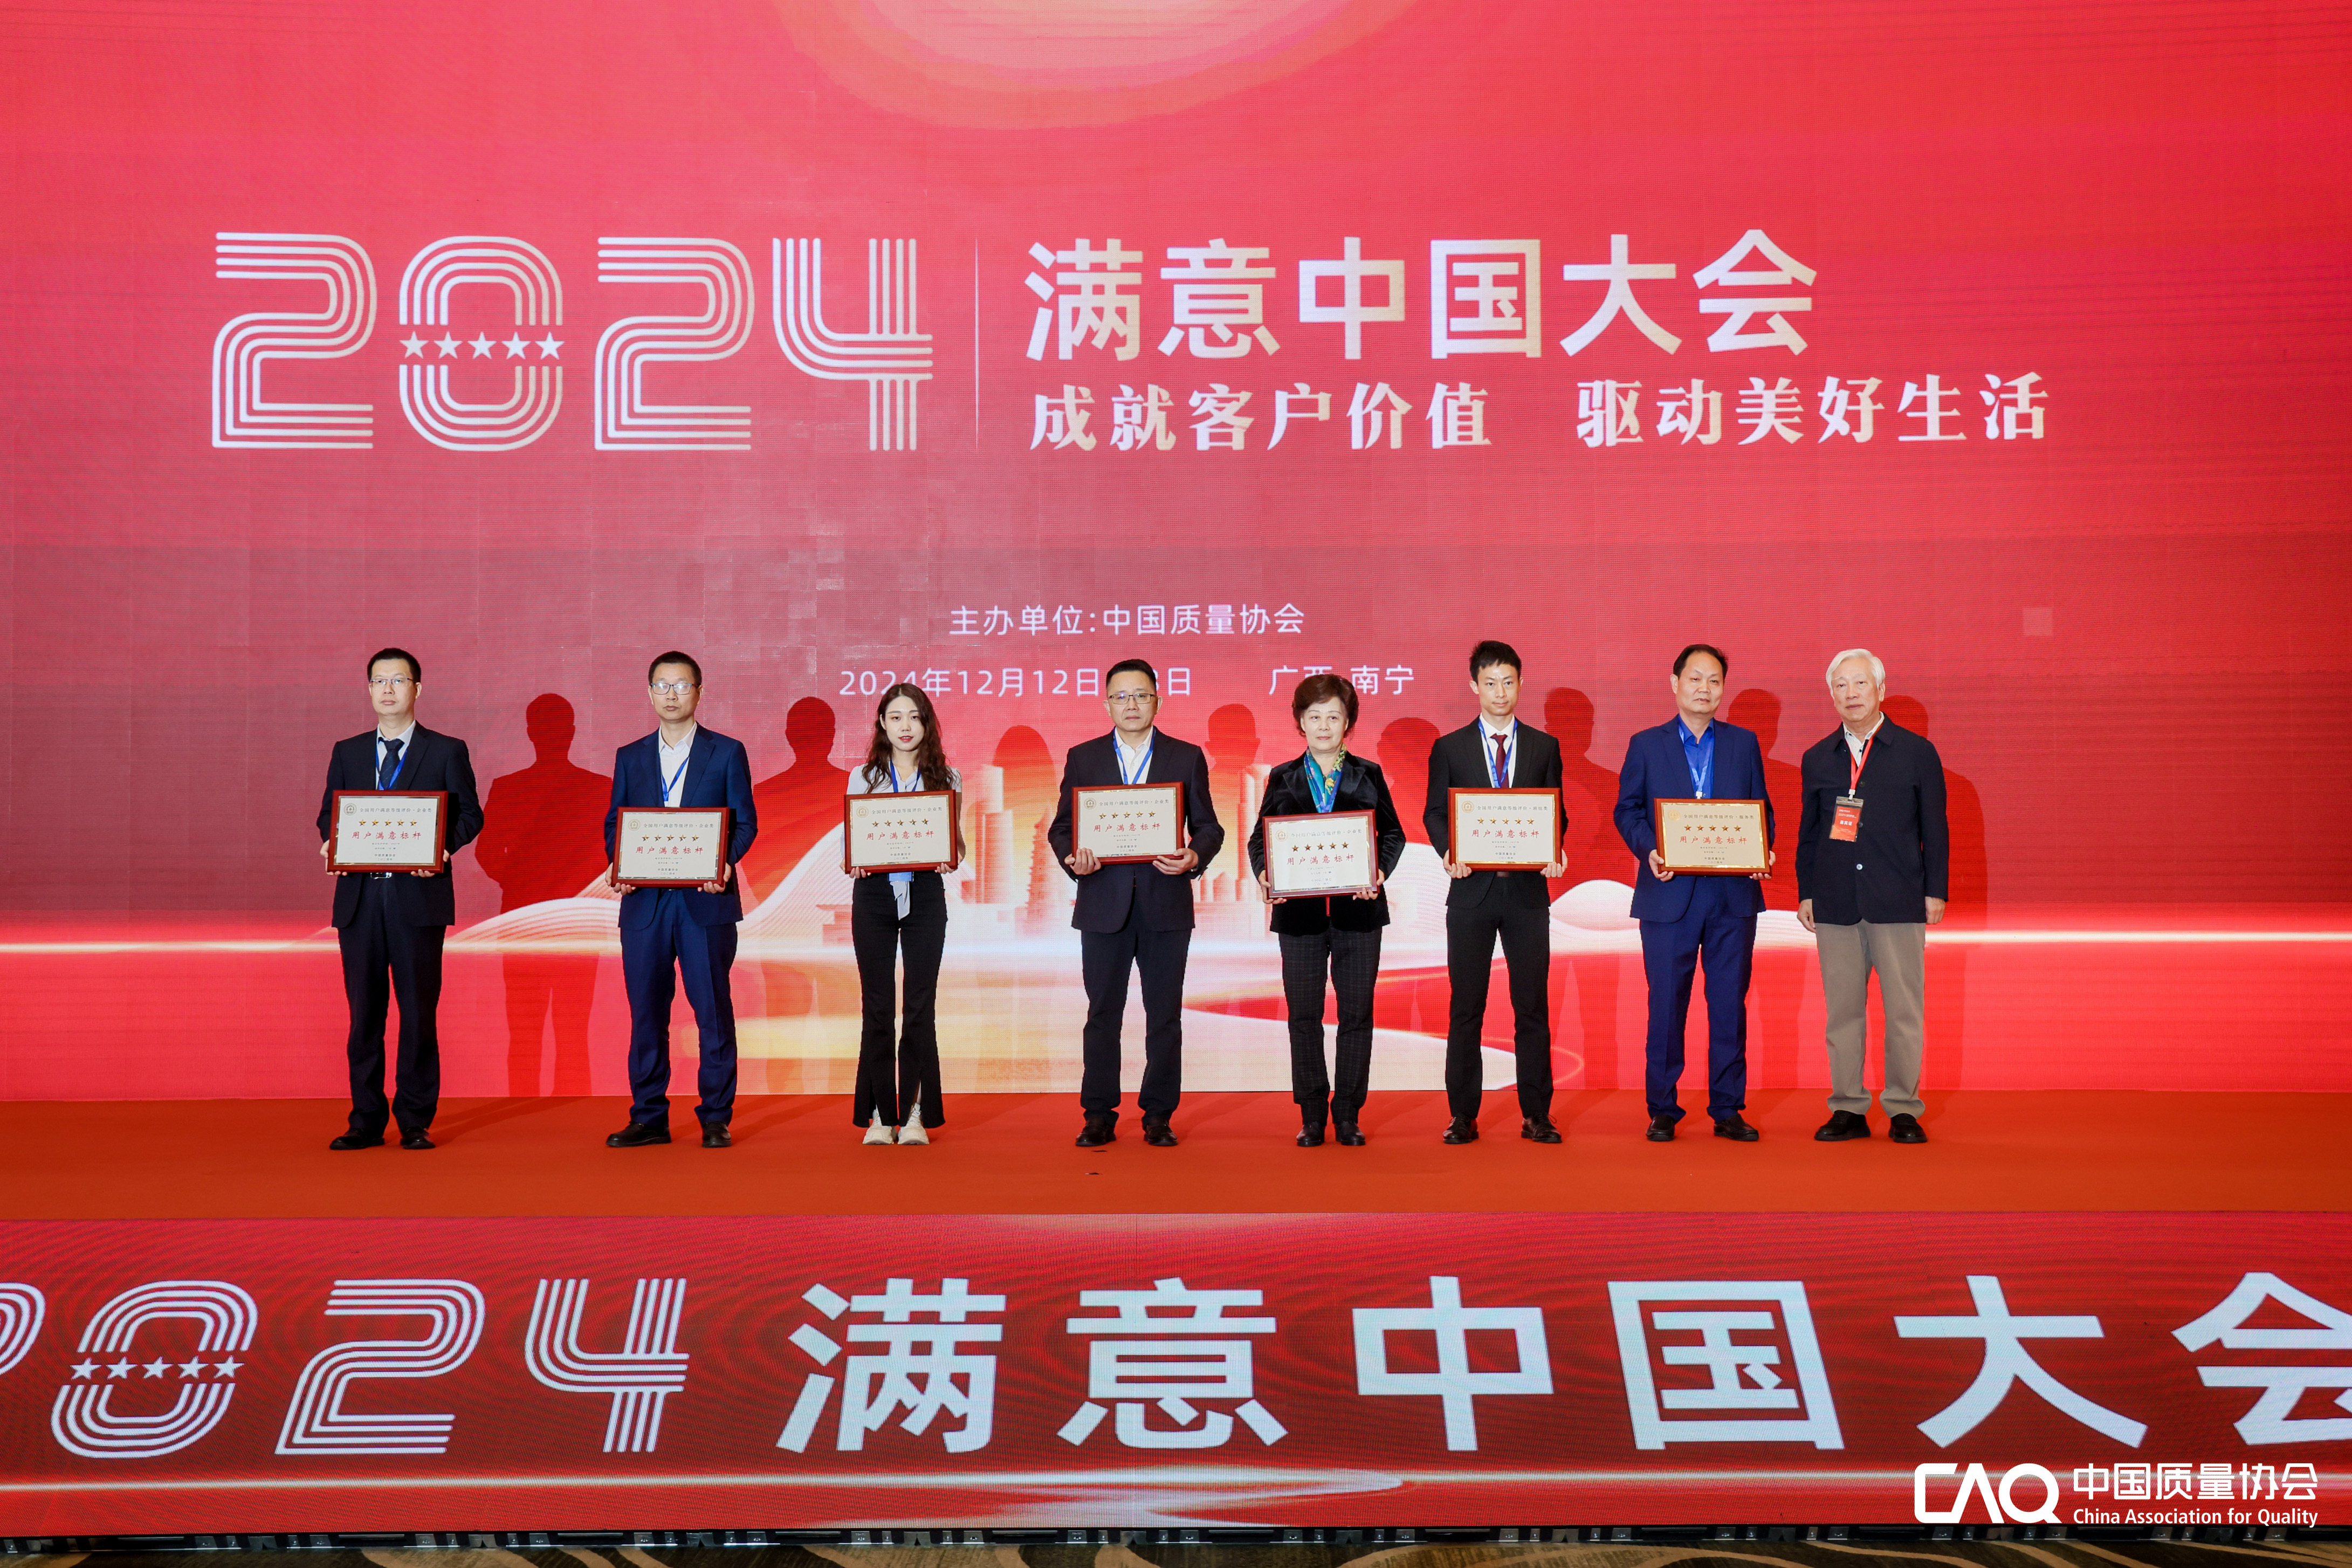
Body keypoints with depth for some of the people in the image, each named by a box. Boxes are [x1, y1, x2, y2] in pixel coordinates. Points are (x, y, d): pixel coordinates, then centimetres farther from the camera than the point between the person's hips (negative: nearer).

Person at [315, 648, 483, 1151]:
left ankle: (416, 1122, 8)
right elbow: (329, 813, 16)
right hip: (360, 896, 3)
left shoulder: (447, 751, 6)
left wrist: (443, 846, -16)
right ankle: (367, 1121, 13)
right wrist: (330, 843, -6)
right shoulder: (347, 753, 16)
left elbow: (469, 815, 3)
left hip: (419, 896, -3)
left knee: (419, 1011, 0)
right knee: (364, 1011, 5)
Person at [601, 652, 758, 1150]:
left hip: (706, 900, -2)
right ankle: (648, 1118, 13)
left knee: (713, 1011, 0)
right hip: (644, 900, 3)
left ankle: (716, 1119, 8)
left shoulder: (727, 752, 6)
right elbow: (614, 824, 13)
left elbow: (746, 822, 3)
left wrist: (725, 862, -15)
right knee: (646, 1012, 4)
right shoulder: (630, 758, 14)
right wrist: (618, 866, -6)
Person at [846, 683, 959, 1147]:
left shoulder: (946, 778, 6)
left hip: (925, 894, 0)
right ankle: (880, 1113, 8)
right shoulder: (863, 777, 7)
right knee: (877, 1006, 2)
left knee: (920, 1005, 0)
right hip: (874, 893, 0)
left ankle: (915, 1113, 6)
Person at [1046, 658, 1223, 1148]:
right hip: (1104, 904, 0)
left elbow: (1209, 827, 6)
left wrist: (1195, 858, -14)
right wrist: (1073, 859, -13)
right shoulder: (1082, 758, 9)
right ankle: (1099, 1116, 12)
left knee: (1165, 1014, 3)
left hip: (1167, 904, 0)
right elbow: (1060, 828, 8)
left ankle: (1158, 1116, 12)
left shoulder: (1187, 757, 7)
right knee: (1103, 1013, 4)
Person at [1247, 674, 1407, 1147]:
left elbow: (1393, 833, 6)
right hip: (1300, 909, 0)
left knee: (1357, 1012, 2)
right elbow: (1259, 837, 7)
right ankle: (1312, 1115, 13)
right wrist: (1264, 874, -12)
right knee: (1304, 1015, 3)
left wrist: (1380, 872, -11)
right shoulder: (1282, 779, 8)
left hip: (1358, 908, 0)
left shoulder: (1368, 775, 7)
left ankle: (1348, 1114, 11)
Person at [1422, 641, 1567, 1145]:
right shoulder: (1449, 748, 6)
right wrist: (1449, 853, -14)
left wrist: (1554, 855, -11)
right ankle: (1463, 1116, 9)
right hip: (1471, 890, -1)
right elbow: (1434, 813, 5)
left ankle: (1536, 1115, 10)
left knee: (1533, 1006, 3)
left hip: (1528, 890, 1)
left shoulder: (1544, 746, 9)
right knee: (1466, 1008, 3)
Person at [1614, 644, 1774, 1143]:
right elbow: (1627, 810, 5)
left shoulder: (1744, 743, 11)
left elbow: (1761, 808, 11)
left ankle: (1728, 1110, 12)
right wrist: (1649, 850, -13)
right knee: (1666, 1004, 2)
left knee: (1730, 1003, 4)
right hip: (1669, 893, -2)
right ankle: (1663, 1110, 11)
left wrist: (1763, 850, -8)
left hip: (1733, 894, 2)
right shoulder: (1646, 745, 6)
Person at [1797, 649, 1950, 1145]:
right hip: (1835, 904, 2)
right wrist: (1806, 893, 8)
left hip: (1898, 903, -2)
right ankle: (1848, 1108, 11)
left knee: (1904, 1010, 0)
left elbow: (1935, 829, 4)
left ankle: (1903, 1110, 9)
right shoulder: (1817, 759, 11)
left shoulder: (1917, 752, 5)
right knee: (1842, 1010, 4)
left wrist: (1935, 892, -1)